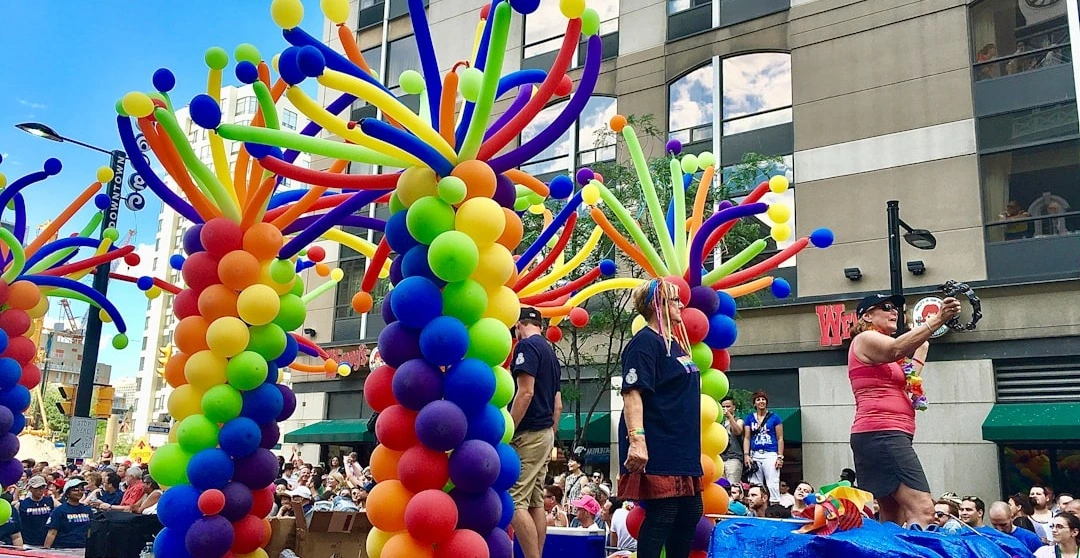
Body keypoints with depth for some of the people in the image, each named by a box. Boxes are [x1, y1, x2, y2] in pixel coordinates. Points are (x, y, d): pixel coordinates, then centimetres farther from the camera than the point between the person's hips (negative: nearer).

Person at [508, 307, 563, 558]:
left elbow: (525, 393, -20)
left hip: (527, 434, -9)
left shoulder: (526, 346, -10)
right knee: (536, 503, 9)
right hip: (544, 434, 10)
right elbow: (558, 405, 18)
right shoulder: (551, 352, 18)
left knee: (514, 502, -10)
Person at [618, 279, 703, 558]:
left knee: (690, 513, 12)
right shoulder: (645, 342, -13)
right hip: (657, 450, -10)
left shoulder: (675, 343, 16)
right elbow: (632, 393, -23)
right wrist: (637, 438, -33)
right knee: (661, 516, -8)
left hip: (682, 448, 10)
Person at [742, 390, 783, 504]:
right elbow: (747, 438, 11)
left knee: (772, 483, -8)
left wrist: (780, 457, -3)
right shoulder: (749, 418, 13)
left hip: (771, 455, -3)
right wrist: (746, 455, -1)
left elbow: (780, 438, 5)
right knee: (755, 485, 2)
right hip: (754, 455, 3)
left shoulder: (774, 417, 5)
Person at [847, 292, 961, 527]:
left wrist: (921, 349, 17)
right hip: (881, 433, -11)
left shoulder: (880, 350, 29)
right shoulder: (865, 339, -2)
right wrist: (938, 319, -32)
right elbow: (896, 349, -24)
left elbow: (904, 385, 25)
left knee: (895, 520, 6)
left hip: (886, 435, 11)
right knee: (923, 510, -21)